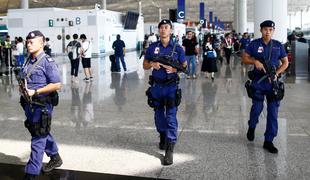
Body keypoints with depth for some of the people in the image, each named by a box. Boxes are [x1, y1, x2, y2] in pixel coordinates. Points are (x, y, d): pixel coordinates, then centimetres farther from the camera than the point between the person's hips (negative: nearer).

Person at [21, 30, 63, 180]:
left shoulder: (47, 62, -15)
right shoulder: (28, 61, 10)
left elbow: (57, 84, -19)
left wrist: (35, 92, -20)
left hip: (42, 105, -8)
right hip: (29, 104, 8)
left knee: (38, 137, -1)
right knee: (43, 134, 20)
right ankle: (55, 158, 39)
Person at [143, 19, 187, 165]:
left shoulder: (177, 48, 0)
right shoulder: (152, 47, 4)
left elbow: (184, 66, 4)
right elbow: (145, 65, 10)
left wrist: (175, 69, -16)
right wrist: (152, 64, -13)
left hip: (171, 87, -3)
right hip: (156, 86, 3)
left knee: (171, 118, -7)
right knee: (159, 115, 16)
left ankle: (169, 150, -6)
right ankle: (162, 136, 41)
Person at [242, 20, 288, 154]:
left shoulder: (278, 45, 5)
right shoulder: (254, 44, 1)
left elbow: (285, 62, 8)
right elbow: (244, 58, 3)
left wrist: (277, 73, -8)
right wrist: (255, 61, -16)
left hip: (273, 82, 2)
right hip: (258, 81, -1)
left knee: (273, 112, 1)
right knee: (257, 108, 4)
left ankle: (268, 141, 11)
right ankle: (252, 127, 38)